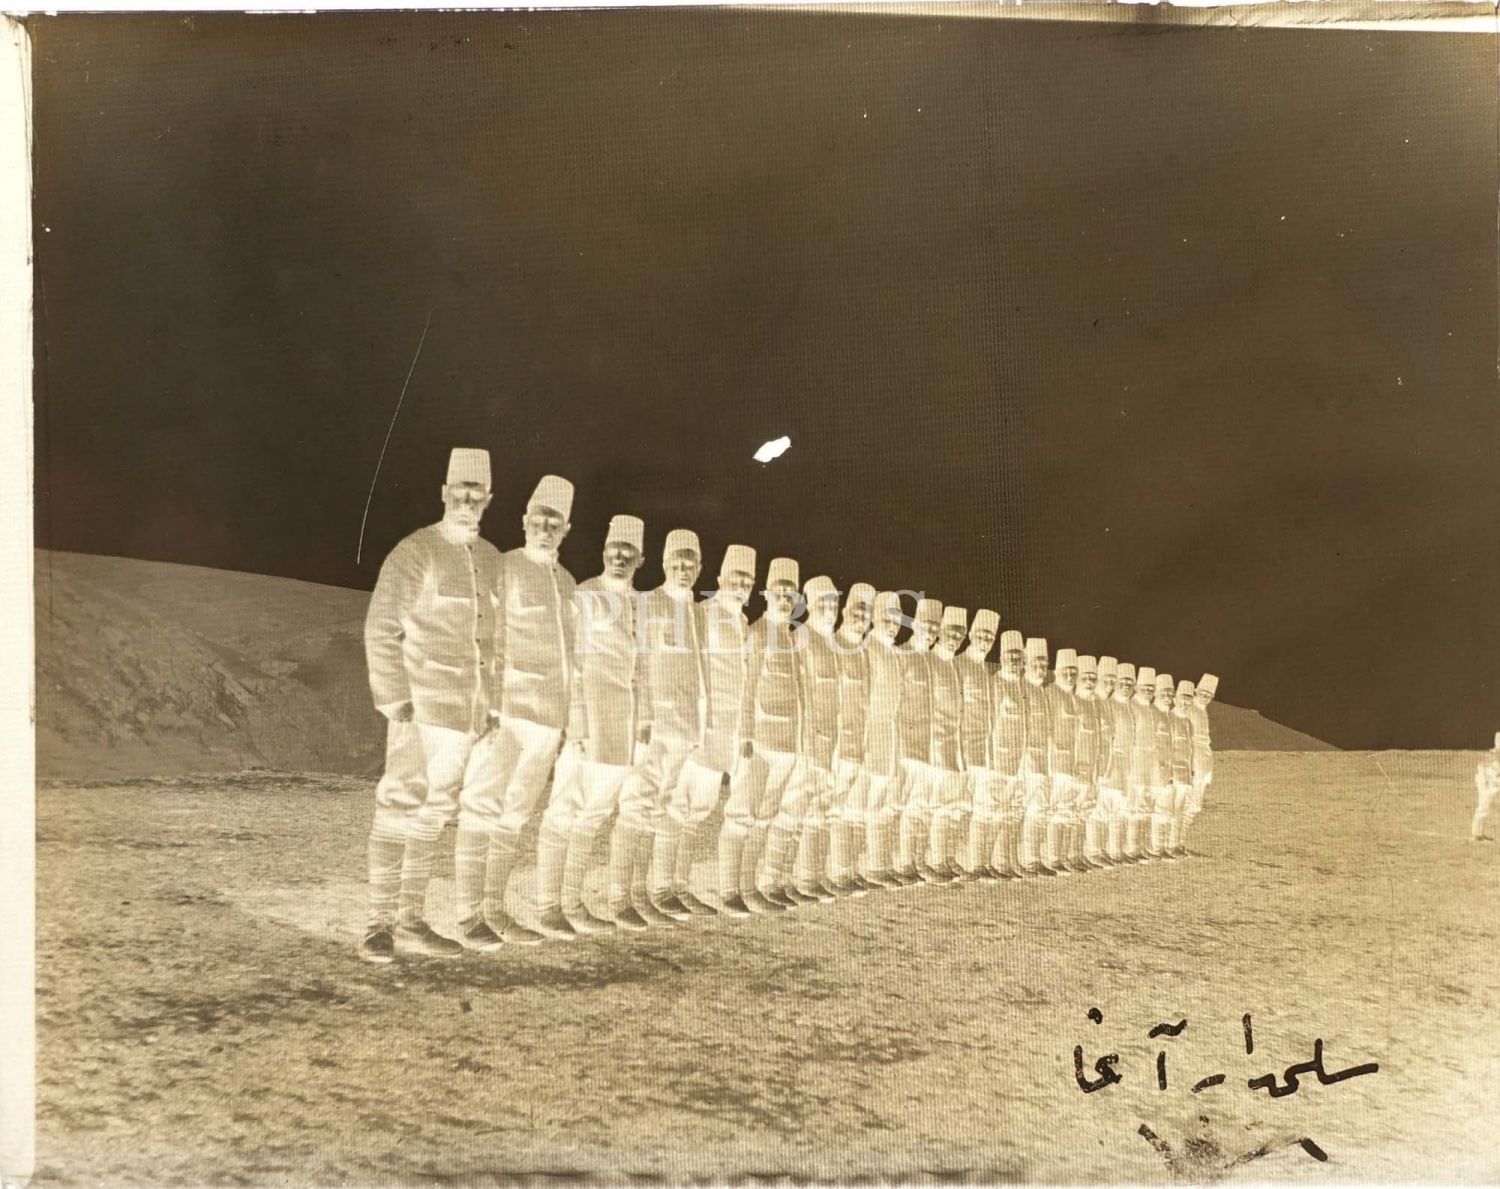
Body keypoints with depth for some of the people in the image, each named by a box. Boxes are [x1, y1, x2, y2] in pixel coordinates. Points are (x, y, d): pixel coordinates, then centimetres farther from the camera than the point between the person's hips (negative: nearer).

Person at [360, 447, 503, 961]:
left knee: (482, 811, 9)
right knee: (404, 813, -4)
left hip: (478, 714, 7)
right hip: (426, 711, -7)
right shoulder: (414, 552, -6)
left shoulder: (491, 559, 12)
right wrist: (395, 701, -14)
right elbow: (381, 631, -8)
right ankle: (382, 923, 4)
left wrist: (494, 704, 15)